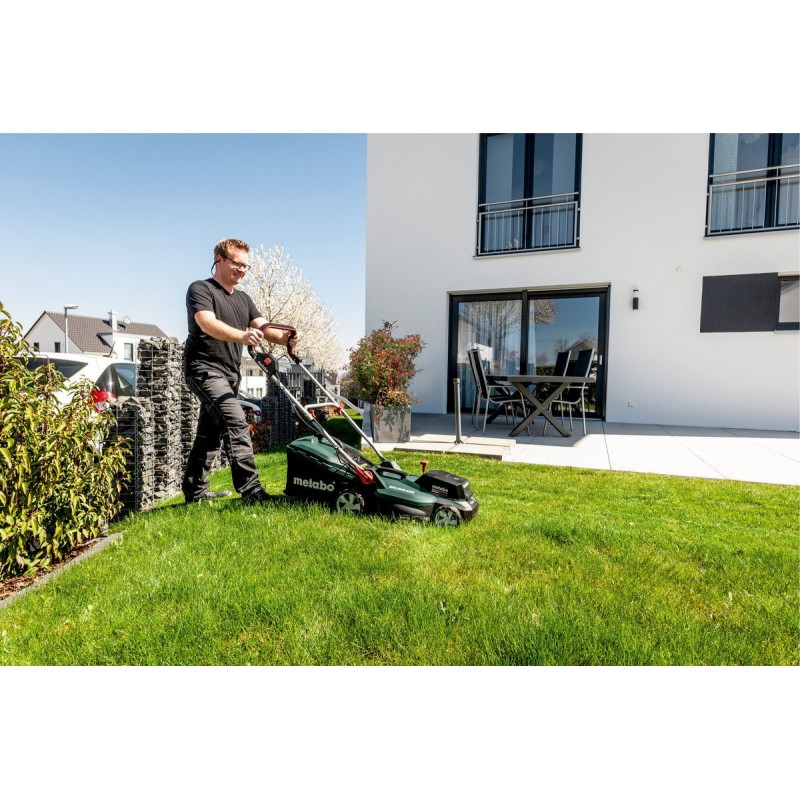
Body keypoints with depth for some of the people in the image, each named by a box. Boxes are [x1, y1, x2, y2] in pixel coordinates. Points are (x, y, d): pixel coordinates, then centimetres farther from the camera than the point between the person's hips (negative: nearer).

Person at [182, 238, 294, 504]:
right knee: (236, 422, -22)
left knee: (210, 434, 13)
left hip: (230, 373, 8)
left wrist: (283, 338, -19)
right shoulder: (200, 289, -6)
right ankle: (250, 489, -24)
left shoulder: (244, 299, 17)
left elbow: (263, 327, 4)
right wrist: (241, 336, -42)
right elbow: (207, 323, -24)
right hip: (205, 368, -8)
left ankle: (194, 490, 24)